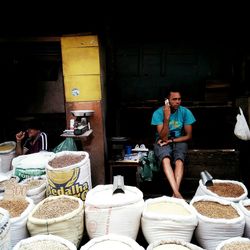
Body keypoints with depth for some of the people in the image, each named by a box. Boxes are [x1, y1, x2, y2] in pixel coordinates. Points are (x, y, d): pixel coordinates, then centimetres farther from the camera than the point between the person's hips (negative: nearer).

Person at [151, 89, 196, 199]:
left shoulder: (185, 112, -9)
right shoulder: (158, 113, -15)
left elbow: (188, 136, -3)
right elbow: (163, 137, -22)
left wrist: (171, 140, -13)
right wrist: (166, 118, -32)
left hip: (179, 141, 2)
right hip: (163, 142, -1)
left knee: (179, 160, -31)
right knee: (165, 159, -33)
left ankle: (175, 193, -35)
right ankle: (177, 194, -40)